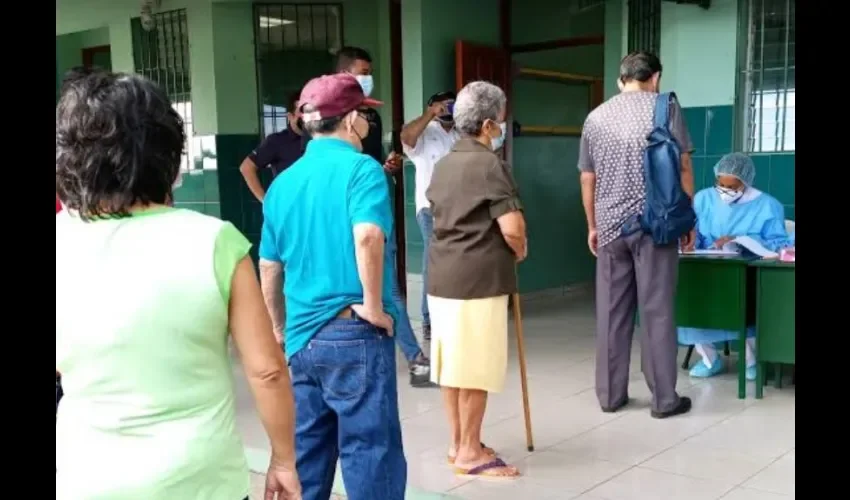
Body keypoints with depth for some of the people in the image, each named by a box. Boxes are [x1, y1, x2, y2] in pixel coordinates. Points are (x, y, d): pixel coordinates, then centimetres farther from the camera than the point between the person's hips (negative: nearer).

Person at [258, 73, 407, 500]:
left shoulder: (283, 181, 10)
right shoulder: (361, 168, -9)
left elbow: (269, 268, 14)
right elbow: (367, 237, -28)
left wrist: (281, 328, 25)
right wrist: (374, 306, -17)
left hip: (302, 337, 7)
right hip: (354, 334, -6)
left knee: (307, 455, 16)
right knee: (371, 452, 2)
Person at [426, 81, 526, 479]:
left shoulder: (443, 165, 14)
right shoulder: (489, 165, -12)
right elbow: (512, 228, -21)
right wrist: (519, 251, 0)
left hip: (442, 276, 9)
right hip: (478, 279, -8)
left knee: (451, 363, 13)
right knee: (476, 368, 0)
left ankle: (457, 442, 24)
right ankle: (470, 452, 8)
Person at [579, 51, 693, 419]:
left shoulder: (595, 117, 10)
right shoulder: (665, 107, 1)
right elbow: (682, 167, -2)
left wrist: (592, 226, 22)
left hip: (610, 226, 3)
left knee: (611, 312, 8)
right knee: (657, 311, 1)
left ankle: (610, 395, 14)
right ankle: (664, 398, 7)